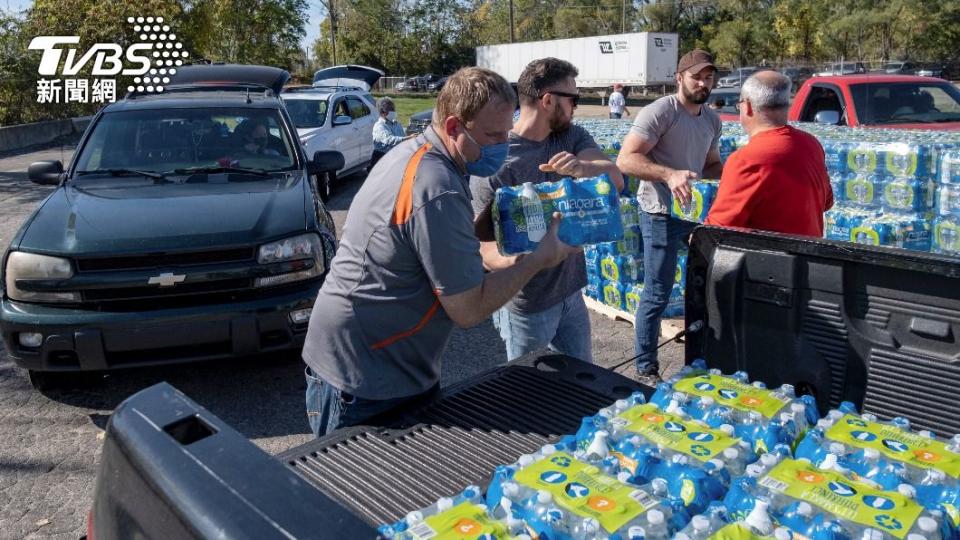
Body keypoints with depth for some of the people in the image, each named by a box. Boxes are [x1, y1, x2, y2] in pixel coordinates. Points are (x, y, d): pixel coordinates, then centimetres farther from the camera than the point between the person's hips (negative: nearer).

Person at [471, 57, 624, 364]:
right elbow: (488, 251, -23)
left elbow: (615, 179, -17)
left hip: (571, 291, 6)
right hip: (526, 305, -6)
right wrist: (514, 261, -45)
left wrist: (580, 167, -39)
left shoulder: (572, 137, 0)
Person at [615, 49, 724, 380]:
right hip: (662, 215, -8)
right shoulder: (660, 111, -15)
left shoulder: (712, 120, 10)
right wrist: (669, 174, -37)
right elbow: (625, 160, -23)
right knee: (657, 295, -2)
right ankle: (645, 368, 15)